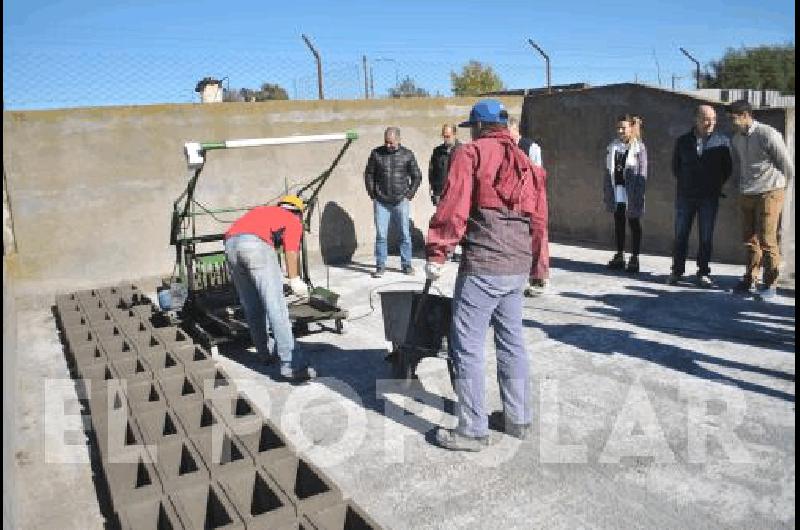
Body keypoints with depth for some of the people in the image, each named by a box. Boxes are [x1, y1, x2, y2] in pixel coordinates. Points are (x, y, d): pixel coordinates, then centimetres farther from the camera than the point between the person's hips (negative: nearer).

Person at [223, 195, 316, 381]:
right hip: (256, 244, -6)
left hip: (230, 243, 6)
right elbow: (291, 248, 0)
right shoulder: (293, 221, 21)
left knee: (251, 306, 17)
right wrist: (294, 279, -10)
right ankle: (290, 365, -11)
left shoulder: (263, 210, 38)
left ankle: (265, 353, 28)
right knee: (276, 306, -8)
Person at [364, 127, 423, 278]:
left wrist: (409, 194, 2)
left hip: (400, 202, 0)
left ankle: (406, 264, 15)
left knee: (405, 234, 4)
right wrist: (373, 194, 5)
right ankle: (380, 266, 7)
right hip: (381, 202, 0)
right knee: (380, 235, -1)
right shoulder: (376, 153, 3)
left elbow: (417, 176, 9)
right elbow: (368, 174, 11)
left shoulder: (407, 155, 3)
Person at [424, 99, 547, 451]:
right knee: (511, 341, 18)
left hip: (482, 266, -8)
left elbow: (453, 209, -12)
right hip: (519, 267, 8)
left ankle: (473, 430, 6)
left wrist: (436, 253, -6)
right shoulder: (525, 162, 18)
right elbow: (538, 220, 19)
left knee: (467, 345, 0)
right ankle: (518, 418, 28)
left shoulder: (471, 153, -3)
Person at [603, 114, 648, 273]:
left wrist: (639, 194, -14)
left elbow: (642, 172, -8)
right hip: (616, 193, 5)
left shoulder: (639, 147, -5)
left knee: (634, 224, 5)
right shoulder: (613, 146, 8)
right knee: (618, 224, 12)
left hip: (631, 193, -5)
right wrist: (606, 191, 8)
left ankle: (634, 257, 12)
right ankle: (619, 256, 21)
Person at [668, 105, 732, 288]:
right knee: (680, 235, 3)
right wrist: (684, 183, 9)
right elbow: (675, 165, 14)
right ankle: (677, 271, 13)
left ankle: (703, 273, 10)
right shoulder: (683, 141, 5)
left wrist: (717, 186, 6)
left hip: (709, 197, -1)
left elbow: (727, 168, 8)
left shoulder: (722, 141, 2)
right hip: (685, 196, 1)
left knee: (706, 237, 2)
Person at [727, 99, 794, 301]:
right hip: (746, 195, 6)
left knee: (766, 241, -5)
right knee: (750, 240, 11)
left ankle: (770, 285, 3)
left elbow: (787, 166, -7)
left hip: (769, 194, -6)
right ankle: (750, 280, 21)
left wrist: (779, 188, 5)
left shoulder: (768, 134, -13)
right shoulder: (736, 139, 7)